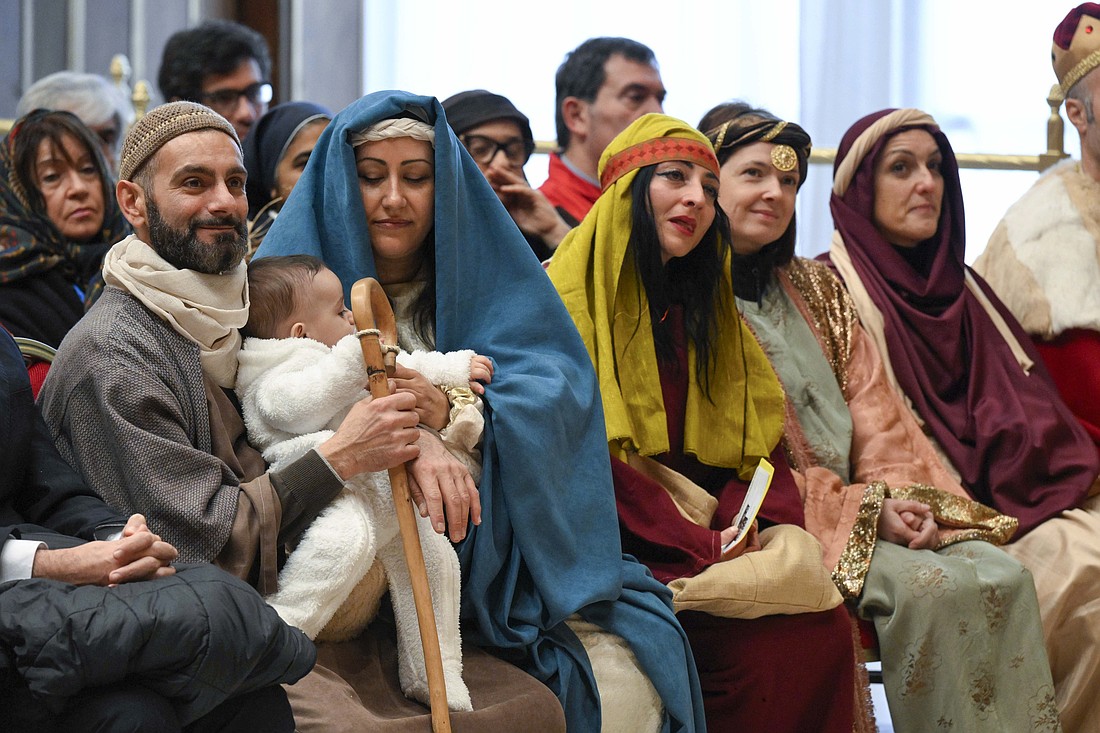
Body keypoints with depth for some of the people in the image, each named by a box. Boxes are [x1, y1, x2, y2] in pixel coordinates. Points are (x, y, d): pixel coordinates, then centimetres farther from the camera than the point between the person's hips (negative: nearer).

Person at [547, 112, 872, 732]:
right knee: (769, 638, -27)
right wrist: (700, 544, -16)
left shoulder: (703, 309, 19)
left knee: (825, 626, -21)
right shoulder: (568, 298, -2)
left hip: (712, 532, 6)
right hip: (614, 545, -6)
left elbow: (759, 440, 12)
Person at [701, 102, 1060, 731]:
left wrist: (906, 498, -7)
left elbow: (872, 409, 13)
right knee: (931, 585, -28)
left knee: (1003, 574, -18)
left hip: (868, 508, 6)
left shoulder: (817, 289, 21)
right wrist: (864, 510, -13)